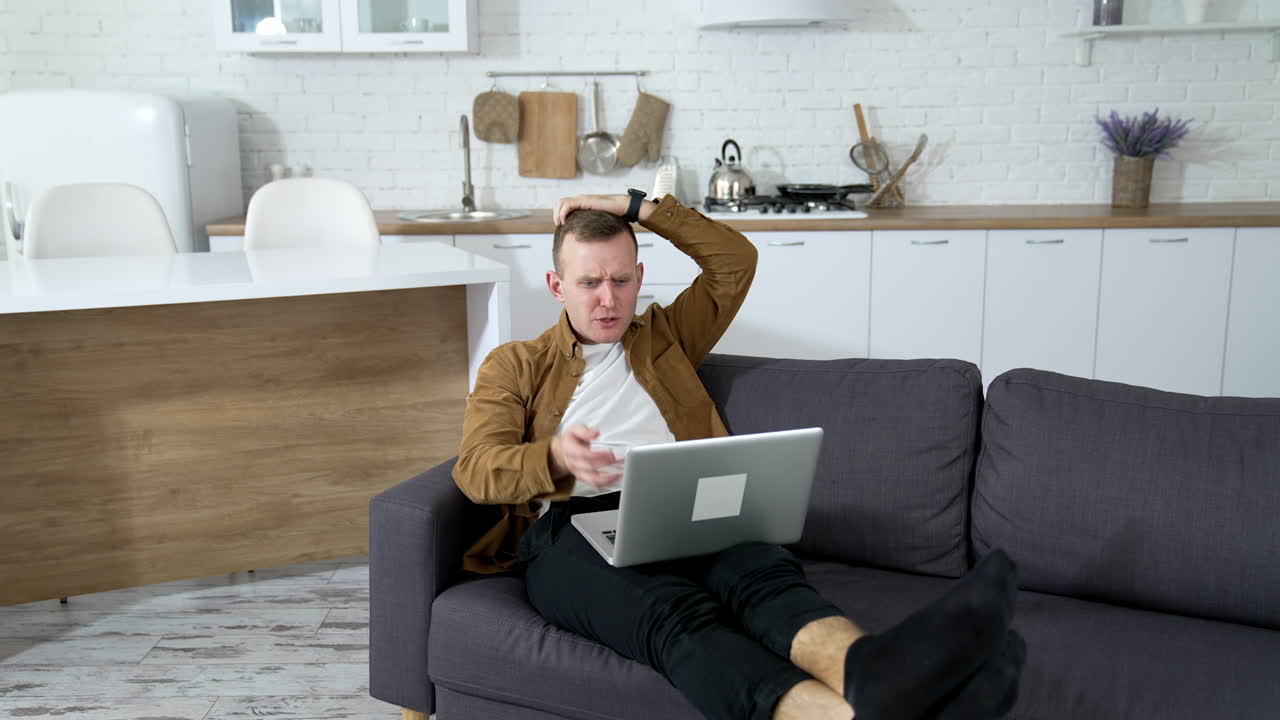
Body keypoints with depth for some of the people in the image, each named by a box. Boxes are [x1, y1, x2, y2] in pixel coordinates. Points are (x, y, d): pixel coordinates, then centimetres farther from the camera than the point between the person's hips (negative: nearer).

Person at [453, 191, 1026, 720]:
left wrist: (637, 208, 18)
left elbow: (737, 260, 21)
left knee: (764, 573, -34)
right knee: (676, 613, -38)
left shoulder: (665, 337, 30)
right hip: (573, 526, -3)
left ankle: (870, 671, -67)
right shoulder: (513, 366, 20)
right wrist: (556, 456, -19)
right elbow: (476, 468, 4)